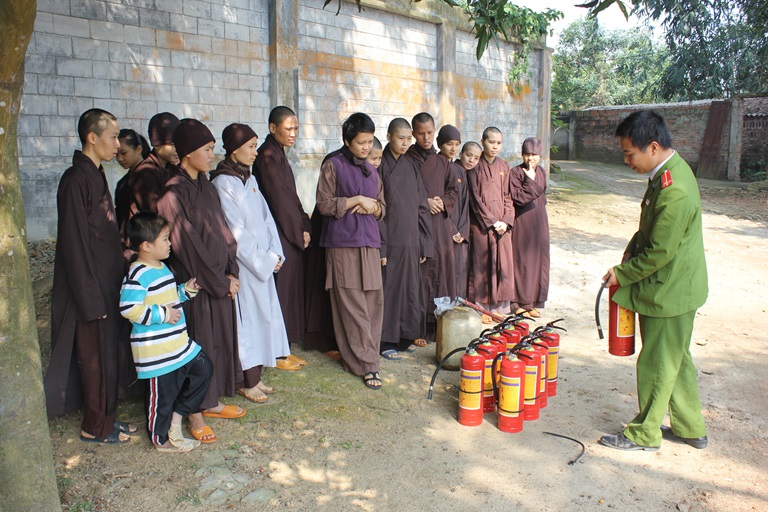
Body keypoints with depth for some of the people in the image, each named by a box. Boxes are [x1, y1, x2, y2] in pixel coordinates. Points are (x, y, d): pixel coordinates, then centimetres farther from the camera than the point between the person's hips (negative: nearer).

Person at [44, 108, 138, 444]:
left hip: (108, 283, 9)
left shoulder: (96, 175, 10)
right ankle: (95, 427, 21)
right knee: (95, 357, 4)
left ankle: (106, 418, 30)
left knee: (110, 353, 16)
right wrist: (92, 299, -19)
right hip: (91, 289, -9)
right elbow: (75, 245, -20)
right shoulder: (76, 180, -18)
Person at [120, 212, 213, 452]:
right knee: (163, 392, 4)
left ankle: (176, 419, 23)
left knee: (203, 368, 15)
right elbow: (129, 308, -28)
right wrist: (162, 314, -24)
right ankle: (162, 440, 26)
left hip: (178, 342, 10)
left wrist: (185, 291, 8)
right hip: (156, 349, -10)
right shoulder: (139, 274, -20)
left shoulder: (161, 267, 12)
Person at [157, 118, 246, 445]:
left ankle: (211, 401, 31)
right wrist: (220, 282, -13)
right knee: (197, 342, 3)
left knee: (220, 339, 15)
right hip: (194, 283, -8)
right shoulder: (174, 192, -15)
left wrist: (232, 271, -1)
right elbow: (187, 244, -18)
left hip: (221, 279, 8)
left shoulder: (205, 185, 9)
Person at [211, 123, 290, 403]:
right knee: (247, 319, 0)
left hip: (262, 262, 7)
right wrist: (264, 260, -12)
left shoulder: (249, 179, 11)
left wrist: (275, 254, -1)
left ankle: (255, 376, 23)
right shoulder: (223, 183, -12)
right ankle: (246, 382, 15)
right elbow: (236, 231, -15)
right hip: (243, 264, -7)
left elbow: (266, 218, 10)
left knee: (263, 315, 11)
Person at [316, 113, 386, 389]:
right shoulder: (333, 165, 0)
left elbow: (382, 207, 19)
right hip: (343, 242, -6)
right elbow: (324, 205, -6)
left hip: (369, 242, 6)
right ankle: (366, 364, 0)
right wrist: (357, 200, -9)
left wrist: (371, 206, -3)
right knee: (352, 304, -6)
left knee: (374, 301, 1)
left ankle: (355, 357, 14)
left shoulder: (371, 170, 17)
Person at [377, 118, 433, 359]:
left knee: (410, 287, 10)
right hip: (389, 239, -5)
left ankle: (405, 336, 23)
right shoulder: (381, 165, -5)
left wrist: (424, 243, 6)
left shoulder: (412, 165, 11)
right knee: (388, 288, 0)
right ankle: (386, 341, 11)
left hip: (411, 239, 5)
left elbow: (421, 206, 11)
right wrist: (379, 246, -15)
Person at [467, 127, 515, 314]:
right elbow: (474, 198, -7)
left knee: (503, 264, 5)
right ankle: (481, 307, 10)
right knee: (482, 265, 0)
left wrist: (506, 221, -6)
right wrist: (491, 221, -12)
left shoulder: (504, 167, 10)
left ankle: (500, 307, 16)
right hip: (481, 224, -4)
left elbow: (507, 196, 8)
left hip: (502, 224, 4)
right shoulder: (476, 167, -3)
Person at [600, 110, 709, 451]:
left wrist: (622, 274, -11)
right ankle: (690, 428, 35)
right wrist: (633, 248, 3)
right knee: (676, 360, 20)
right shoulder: (669, 171, 5)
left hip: (669, 292, -10)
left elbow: (660, 252, -23)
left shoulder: (674, 191, -27)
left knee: (657, 364, 5)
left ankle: (644, 434, 21)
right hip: (675, 287, 10)